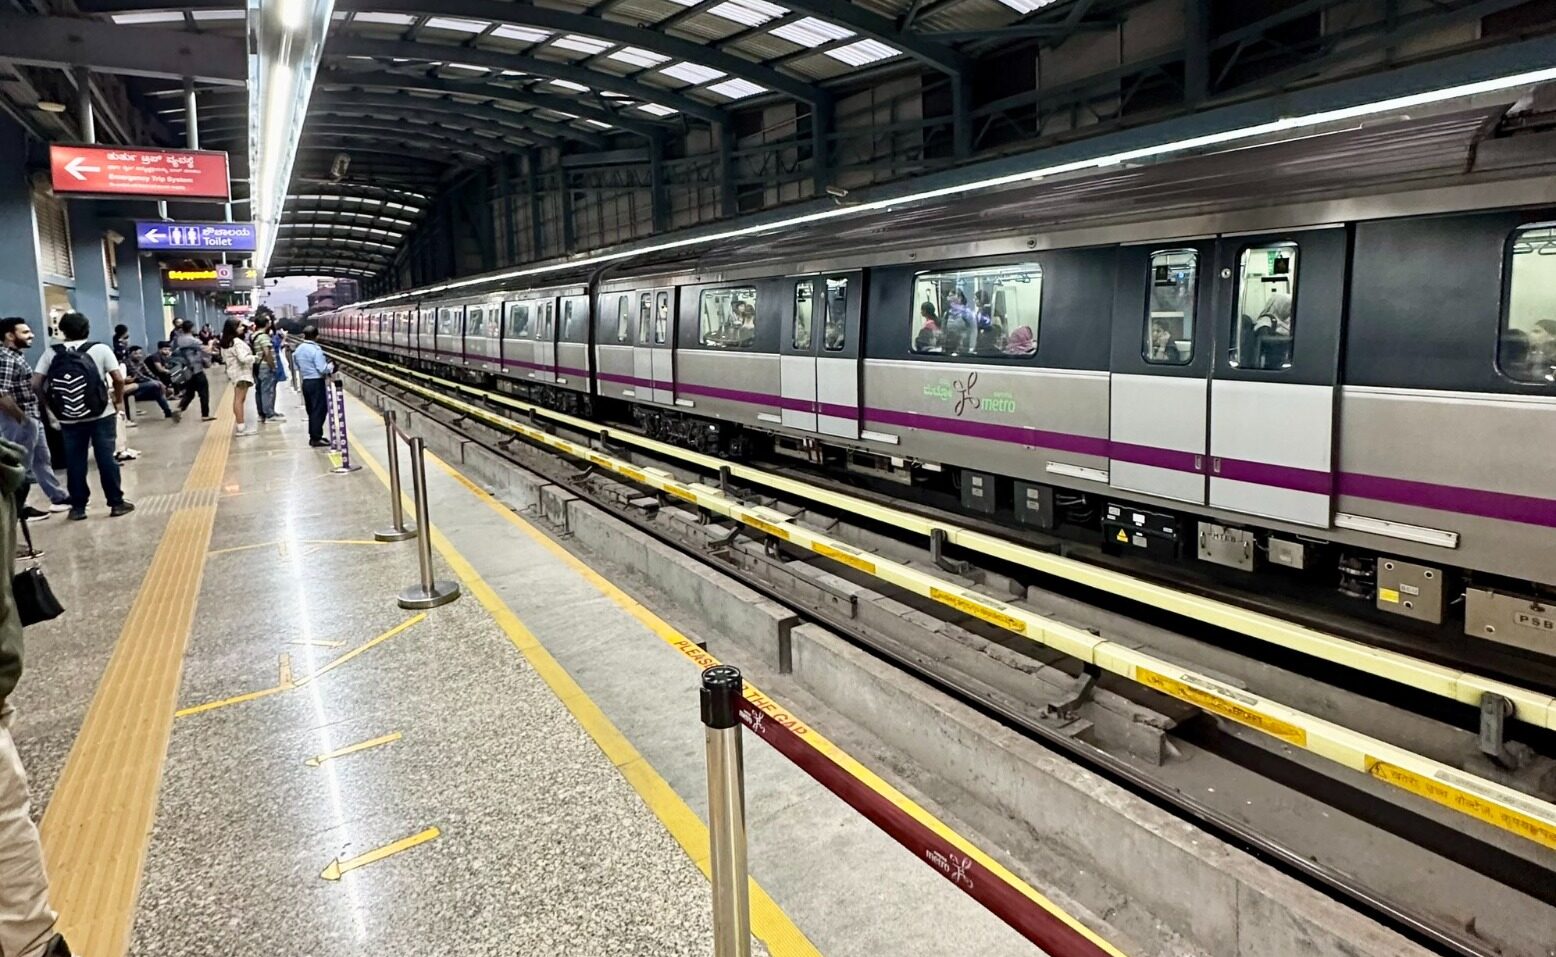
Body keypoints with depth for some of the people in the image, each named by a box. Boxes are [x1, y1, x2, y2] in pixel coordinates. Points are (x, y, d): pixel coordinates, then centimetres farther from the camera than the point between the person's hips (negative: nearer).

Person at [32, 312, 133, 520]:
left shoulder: (51, 353, 3)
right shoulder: (100, 349, -3)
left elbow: (35, 384, -3)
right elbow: (118, 379, -10)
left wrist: (51, 403, 11)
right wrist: (118, 399, 6)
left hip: (69, 419, 2)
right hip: (101, 415, -2)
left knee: (74, 462, 8)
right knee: (106, 458, 3)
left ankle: (78, 507, 13)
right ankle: (116, 503, 7)